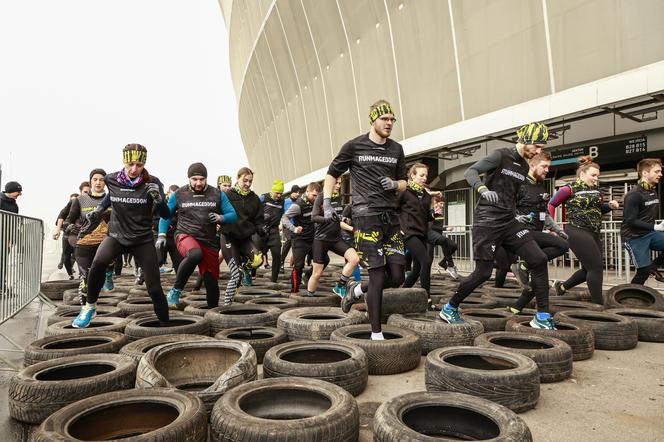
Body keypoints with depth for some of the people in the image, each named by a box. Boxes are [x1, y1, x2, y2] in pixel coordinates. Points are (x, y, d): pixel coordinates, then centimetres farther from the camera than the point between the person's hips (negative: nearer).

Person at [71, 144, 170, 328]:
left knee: (154, 288, -6)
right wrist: (98, 210, 10)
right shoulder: (112, 180, -4)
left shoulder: (152, 183, -10)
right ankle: (90, 307, -7)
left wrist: (158, 198, -28)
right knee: (98, 262, -31)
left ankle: (165, 324, 17)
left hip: (143, 240, -1)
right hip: (116, 236, 1)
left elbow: (165, 215, -11)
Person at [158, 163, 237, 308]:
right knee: (195, 254, -37)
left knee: (212, 282, 2)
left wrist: (221, 218, -16)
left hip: (209, 242, 2)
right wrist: (162, 235, 5)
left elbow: (233, 215, 5)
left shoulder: (217, 194, 4)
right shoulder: (178, 194, 3)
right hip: (185, 236, -2)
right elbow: (166, 215, 15)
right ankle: (175, 291, -18)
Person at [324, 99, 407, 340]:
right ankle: (376, 334, 6)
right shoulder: (354, 146, 0)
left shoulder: (396, 149, 13)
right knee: (378, 277, -8)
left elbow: (403, 182, 20)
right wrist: (326, 202, -1)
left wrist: (395, 184, -3)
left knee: (397, 277, 1)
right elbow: (332, 173, 10)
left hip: (391, 215, 5)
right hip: (367, 215, -5)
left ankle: (357, 289, 28)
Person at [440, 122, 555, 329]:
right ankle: (449, 309, 15)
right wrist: (483, 189, -39)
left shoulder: (524, 167, 15)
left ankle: (542, 316, 4)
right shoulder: (500, 155, -7)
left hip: (509, 222, 7)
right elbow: (470, 171, -21)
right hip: (487, 221, -7)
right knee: (483, 273, -6)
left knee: (539, 260, -6)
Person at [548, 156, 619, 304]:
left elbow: (599, 209, 24)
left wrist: (609, 205, 3)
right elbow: (551, 204, -6)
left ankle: (562, 286, 31)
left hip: (594, 234, 8)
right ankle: (599, 304, 2)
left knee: (589, 268, 12)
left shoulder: (595, 189, 12)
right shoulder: (570, 189, -8)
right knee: (596, 267, -8)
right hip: (578, 233, -8)